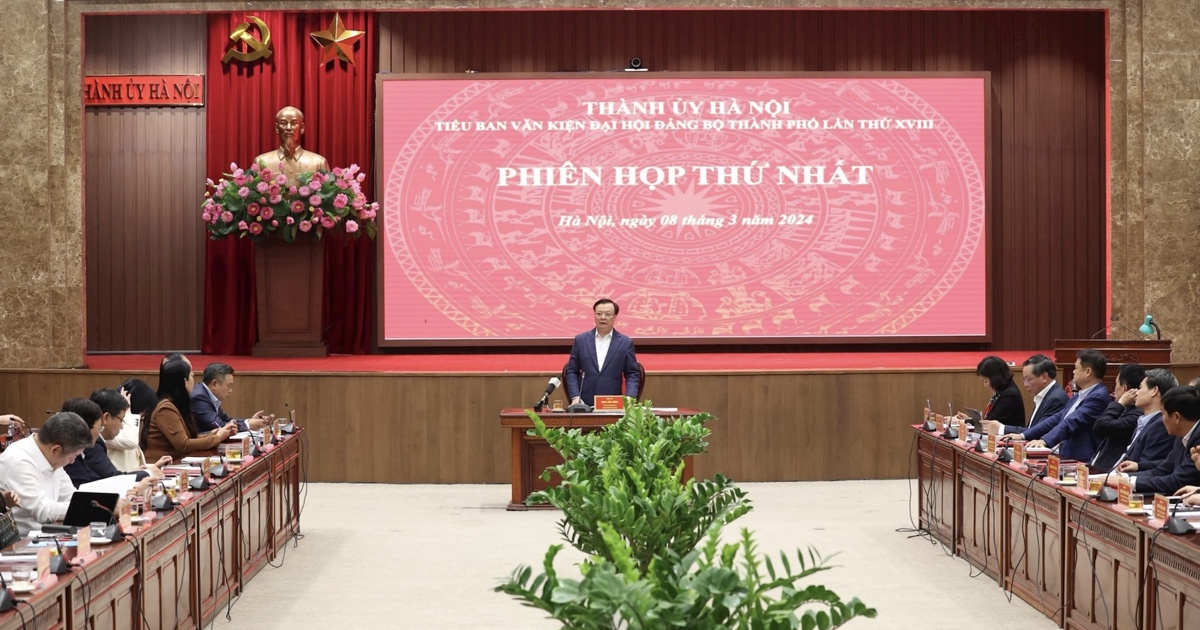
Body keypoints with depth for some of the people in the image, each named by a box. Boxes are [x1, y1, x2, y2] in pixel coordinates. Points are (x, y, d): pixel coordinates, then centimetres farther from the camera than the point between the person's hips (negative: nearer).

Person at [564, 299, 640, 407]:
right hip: (585, 404, 1)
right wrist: (575, 397, -4)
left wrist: (629, 398, -10)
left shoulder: (625, 343, 6)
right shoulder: (581, 340, 9)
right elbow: (571, 372, 9)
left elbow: (632, 375, 6)